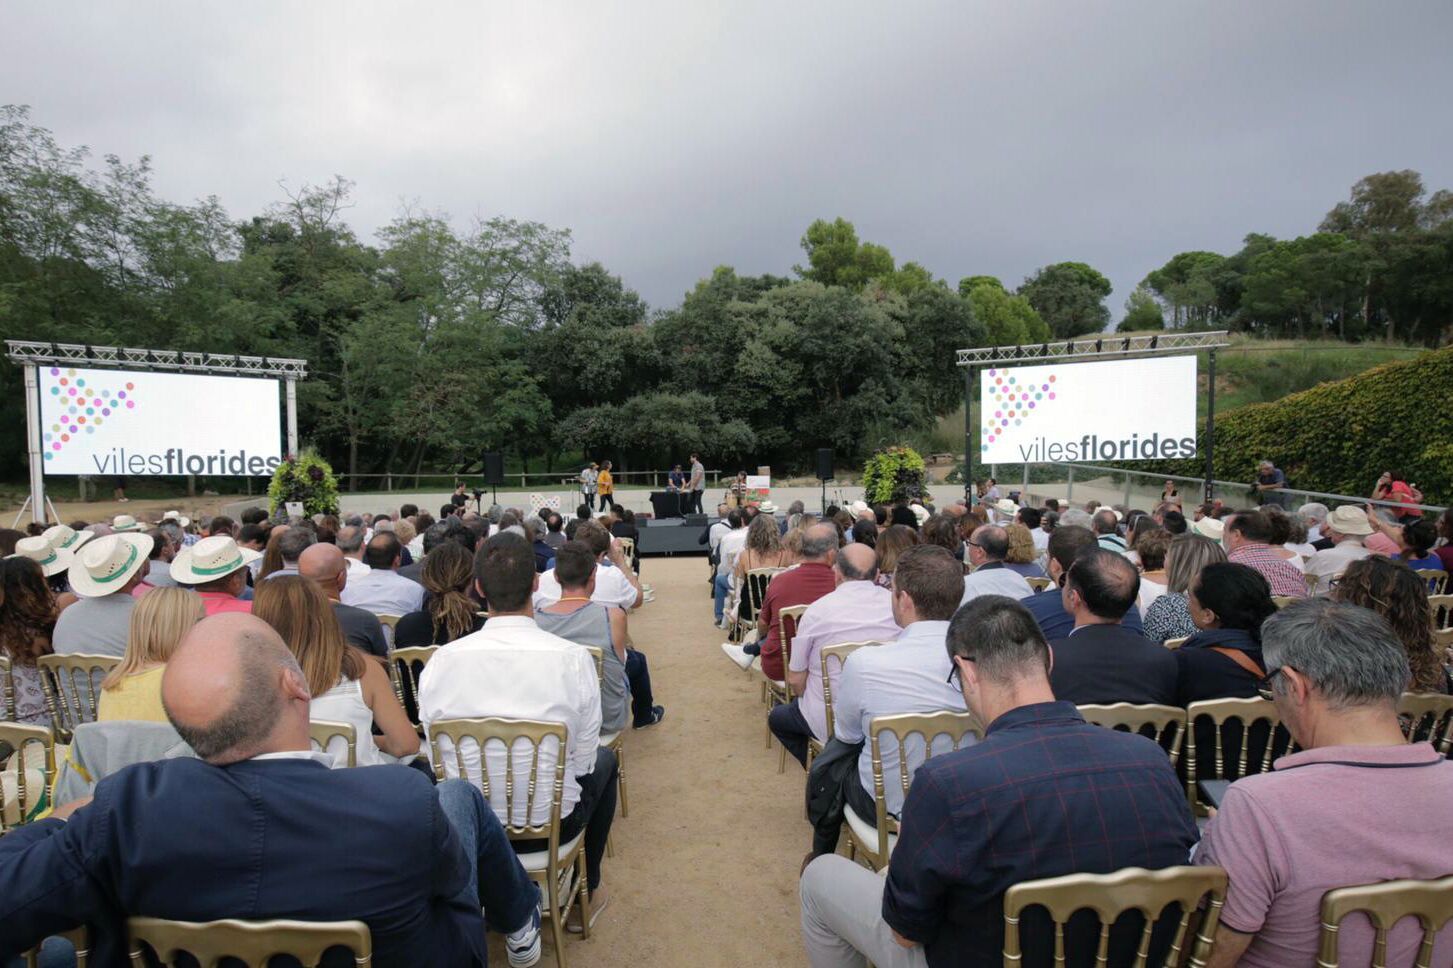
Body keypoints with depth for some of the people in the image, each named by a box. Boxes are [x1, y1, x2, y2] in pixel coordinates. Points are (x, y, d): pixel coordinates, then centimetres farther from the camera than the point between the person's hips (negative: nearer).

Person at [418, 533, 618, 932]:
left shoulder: (441, 660, -16)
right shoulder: (573, 658, -21)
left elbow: (436, 755, -3)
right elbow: (583, 759, -10)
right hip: (553, 823, -3)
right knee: (604, 761, 28)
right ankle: (587, 891, 37)